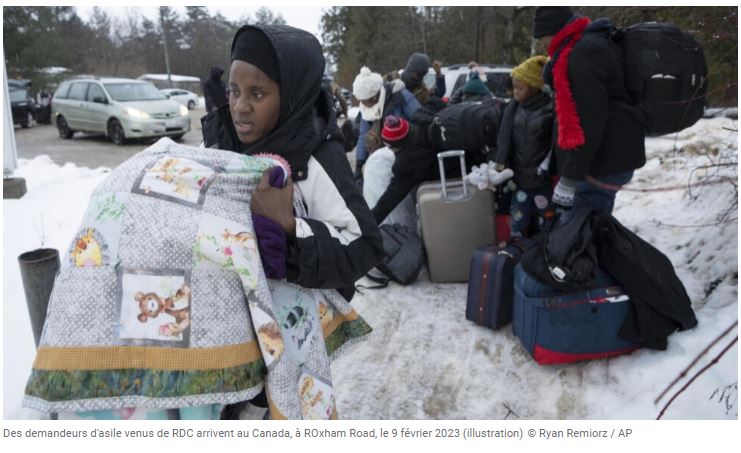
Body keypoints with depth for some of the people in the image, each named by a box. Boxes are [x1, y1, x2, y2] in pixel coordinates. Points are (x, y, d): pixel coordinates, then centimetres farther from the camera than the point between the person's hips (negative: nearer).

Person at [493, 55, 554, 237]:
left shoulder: (550, 109, -11)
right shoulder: (512, 109, 6)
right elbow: (503, 140, 11)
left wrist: (545, 167, -13)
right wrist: (501, 163, 1)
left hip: (544, 181, -5)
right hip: (519, 179, 5)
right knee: (517, 226, 10)